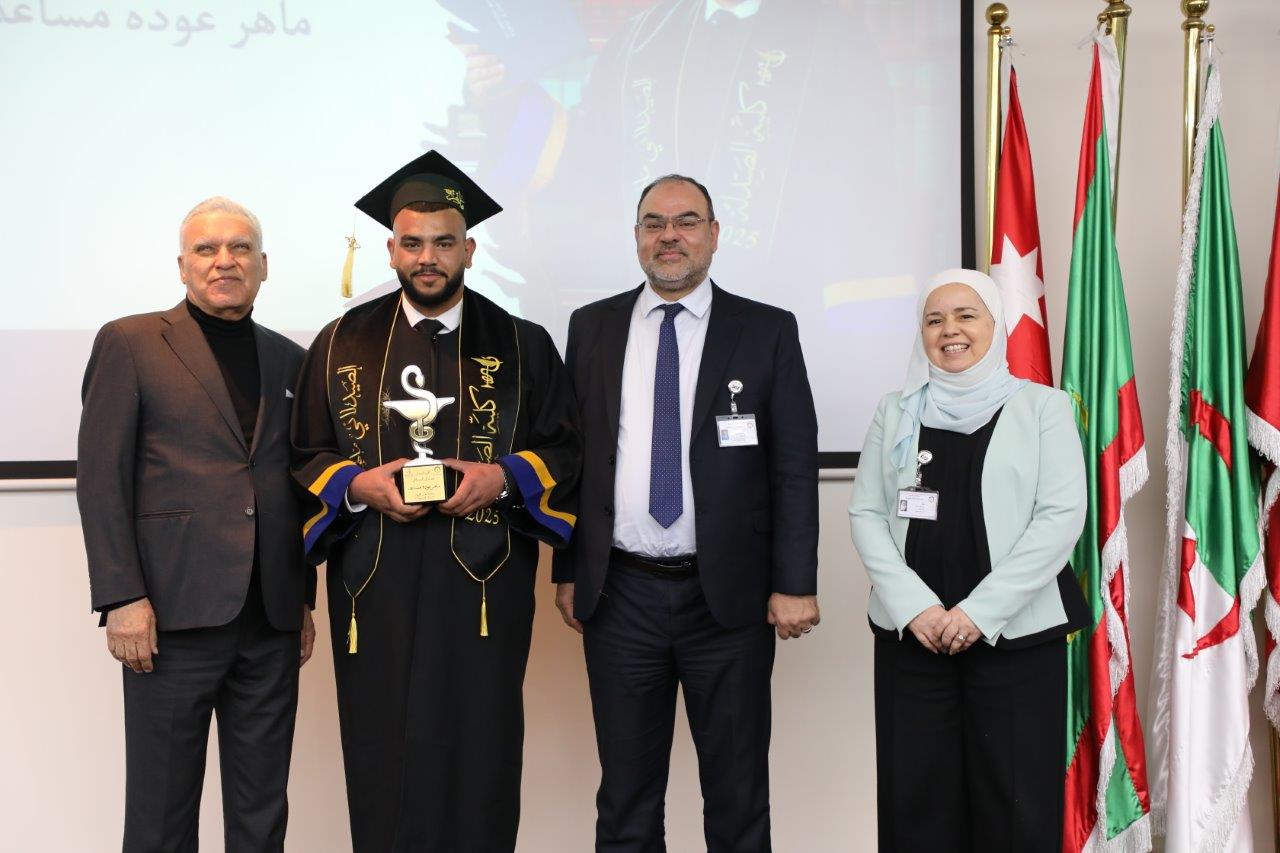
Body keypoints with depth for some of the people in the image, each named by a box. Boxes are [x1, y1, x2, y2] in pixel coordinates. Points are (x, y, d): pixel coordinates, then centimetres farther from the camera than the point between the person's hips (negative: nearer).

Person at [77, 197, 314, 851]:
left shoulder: (287, 359, 15)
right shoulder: (130, 343, 2)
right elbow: (100, 478, -4)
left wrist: (305, 599, 12)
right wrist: (121, 598, -12)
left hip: (272, 619, 4)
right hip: (174, 609, -4)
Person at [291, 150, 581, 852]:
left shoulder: (521, 346, 7)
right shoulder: (341, 344, 9)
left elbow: (564, 450, 7)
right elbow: (306, 457, 10)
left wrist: (503, 478, -11)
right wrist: (358, 485, -9)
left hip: (484, 584, -1)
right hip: (377, 587, 1)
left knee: (478, 760, 1)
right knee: (383, 761, 5)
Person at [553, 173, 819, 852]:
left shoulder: (768, 332, 1)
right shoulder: (592, 327, 7)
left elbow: (795, 465, -2)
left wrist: (795, 584, -7)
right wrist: (568, 570, 5)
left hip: (729, 595, -1)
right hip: (620, 594, 2)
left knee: (737, 795, 9)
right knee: (626, 796, 13)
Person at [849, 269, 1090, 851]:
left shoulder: (1043, 407, 5)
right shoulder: (895, 412, 12)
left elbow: (1063, 515, -4)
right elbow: (866, 514, 6)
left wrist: (982, 609, -12)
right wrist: (914, 605, -9)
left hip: (1017, 634, -2)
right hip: (910, 634, 2)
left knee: (1016, 802, 0)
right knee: (914, 797, 3)